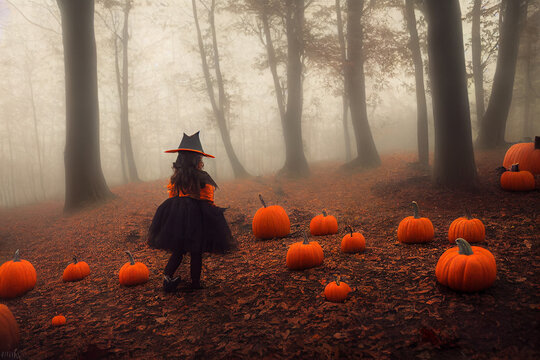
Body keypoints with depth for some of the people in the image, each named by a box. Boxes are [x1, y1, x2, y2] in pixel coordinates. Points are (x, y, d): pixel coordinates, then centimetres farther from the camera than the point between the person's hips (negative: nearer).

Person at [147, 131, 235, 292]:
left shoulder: (175, 178, 2)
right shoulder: (202, 178, -12)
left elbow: (172, 197, 10)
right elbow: (208, 201, -9)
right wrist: (215, 214, 5)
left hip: (176, 219, 4)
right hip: (196, 219, -4)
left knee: (178, 251, 16)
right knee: (196, 253, 8)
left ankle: (167, 277, 2)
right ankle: (195, 283, 16)